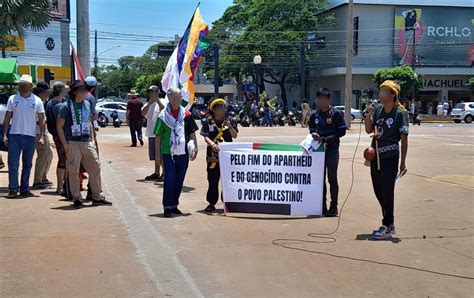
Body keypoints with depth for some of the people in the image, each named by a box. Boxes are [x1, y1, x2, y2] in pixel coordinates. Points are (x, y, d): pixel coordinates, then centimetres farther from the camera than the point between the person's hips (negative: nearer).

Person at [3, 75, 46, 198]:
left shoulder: (37, 100, 4)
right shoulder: (12, 99, 4)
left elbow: (41, 120, 5)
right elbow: (7, 118, 7)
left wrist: (42, 136, -3)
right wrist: (5, 134, -1)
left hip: (30, 136, 1)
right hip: (14, 135, -1)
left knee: (27, 164, 8)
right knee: (13, 164, -5)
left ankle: (24, 189, 16)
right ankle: (13, 189, -1)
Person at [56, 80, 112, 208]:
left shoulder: (87, 104, 11)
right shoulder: (66, 106, -8)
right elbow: (59, 126, -7)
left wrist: (92, 138, 11)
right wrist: (65, 144, -12)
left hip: (87, 142, 6)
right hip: (73, 143, -6)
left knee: (95, 168, 5)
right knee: (74, 171, -1)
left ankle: (97, 197, 14)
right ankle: (77, 198, 10)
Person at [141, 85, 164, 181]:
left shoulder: (161, 103, -2)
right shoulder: (148, 104, 13)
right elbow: (143, 113, -4)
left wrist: (157, 99, -24)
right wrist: (150, 102, -14)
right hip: (151, 133, 6)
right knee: (155, 155, 14)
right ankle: (156, 173, 23)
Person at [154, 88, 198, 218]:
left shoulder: (186, 114, 6)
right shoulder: (163, 115, -2)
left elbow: (192, 133, 11)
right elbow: (158, 136, 1)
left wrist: (195, 147, 3)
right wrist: (158, 153, -1)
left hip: (183, 153, 3)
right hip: (168, 153, -3)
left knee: (179, 180, 9)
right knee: (169, 179, -7)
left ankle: (174, 204, 22)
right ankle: (167, 206, 1)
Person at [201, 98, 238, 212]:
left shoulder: (230, 121, 7)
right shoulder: (208, 122, 1)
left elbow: (235, 135, 3)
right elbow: (206, 137, -6)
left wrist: (229, 127, -15)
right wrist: (212, 144, -25)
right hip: (213, 155, -1)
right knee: (213, 180, 2)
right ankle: (212, 203, 11)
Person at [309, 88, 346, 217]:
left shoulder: (336, 114, -6)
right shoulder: (314, 115, 6)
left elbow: (342, 131, -9)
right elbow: (312, 130, 12)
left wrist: (326, 139, -17)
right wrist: (314, 135, -12)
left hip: (332, 150, -4)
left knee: (332, 178, -1)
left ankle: (333, 207, 8)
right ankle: (322, 206, 16)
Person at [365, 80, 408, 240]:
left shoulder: (400, 113, -10)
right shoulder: (377, 109, 6)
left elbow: (404, 139, -10)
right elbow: (369, 130, 10)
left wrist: (403, 163, -13)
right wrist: (368, 116, -8)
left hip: (390, 158, -7)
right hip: (375, 156, 7)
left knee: (387, 192, -2)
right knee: (378, 191, 13)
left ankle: (387, 227, 8)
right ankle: (389, 224, 27)